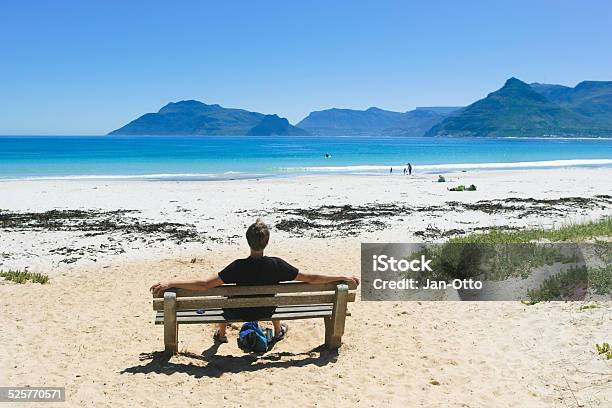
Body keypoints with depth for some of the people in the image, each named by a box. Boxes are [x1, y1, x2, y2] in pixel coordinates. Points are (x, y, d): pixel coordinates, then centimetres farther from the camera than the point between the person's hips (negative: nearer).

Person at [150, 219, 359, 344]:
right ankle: (278, 330, 50)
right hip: (266, 311, 1)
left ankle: (221, 333, 44)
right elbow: (310, 278, -19)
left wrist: (169, 283, -25)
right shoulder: (276, 265, -25)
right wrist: (343, 277, -10)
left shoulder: (238, 267, -30)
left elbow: (205, 284, -31)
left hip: (238, 313, -1)